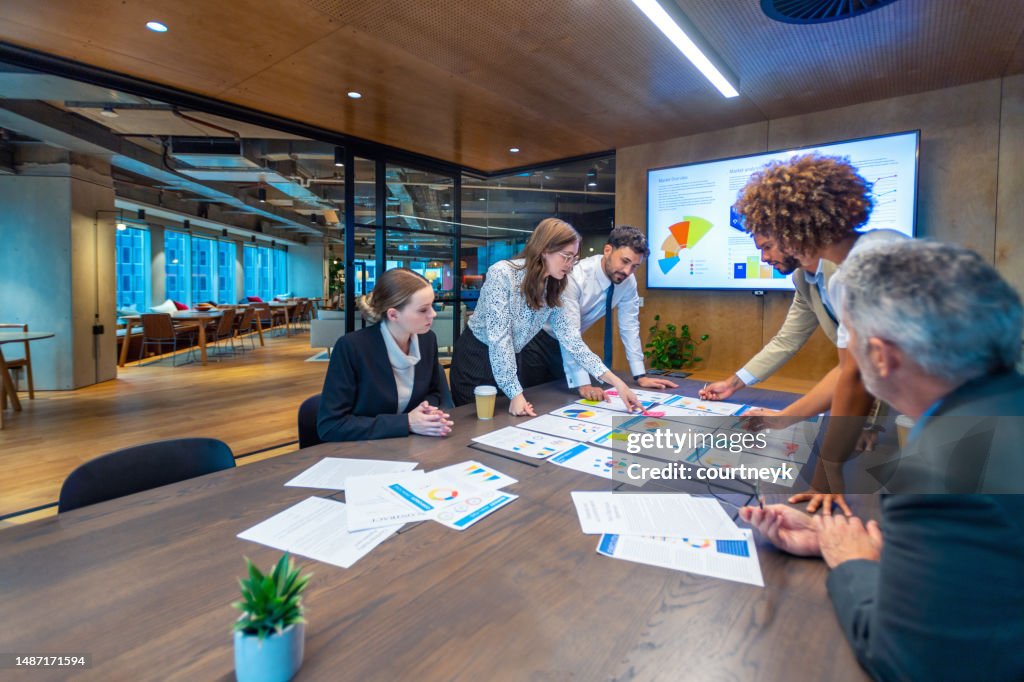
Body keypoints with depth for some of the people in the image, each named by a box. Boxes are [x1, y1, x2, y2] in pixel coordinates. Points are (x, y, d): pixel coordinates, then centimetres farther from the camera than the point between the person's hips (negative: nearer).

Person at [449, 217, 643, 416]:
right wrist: (515, 394, -28)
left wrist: (616, 382, -12)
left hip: (509, 364, 6)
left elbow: (571, 338, -5)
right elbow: (499, 338, -26)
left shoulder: (552, 290, -4)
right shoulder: (502, 274, -23)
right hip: (475, 358, -5)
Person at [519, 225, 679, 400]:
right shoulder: (575, 276, -34)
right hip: (539, 339, -5)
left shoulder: (628, 281, -14)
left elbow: (629, 327, -7)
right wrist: (583, 384, -43)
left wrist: (640, 376, -11)